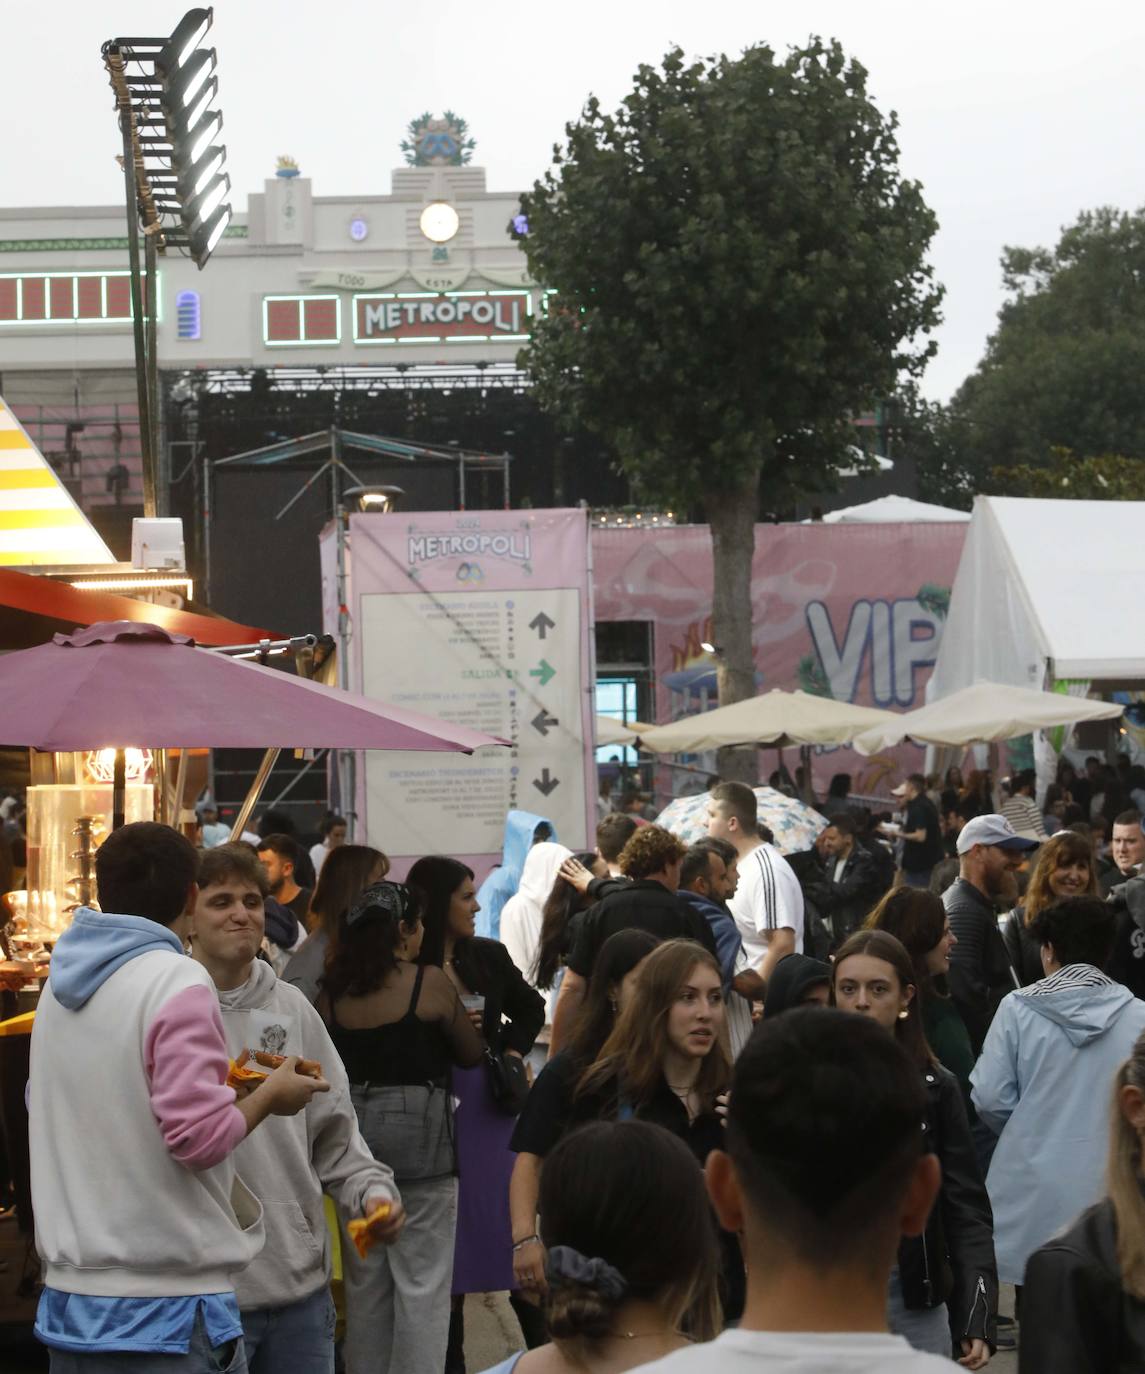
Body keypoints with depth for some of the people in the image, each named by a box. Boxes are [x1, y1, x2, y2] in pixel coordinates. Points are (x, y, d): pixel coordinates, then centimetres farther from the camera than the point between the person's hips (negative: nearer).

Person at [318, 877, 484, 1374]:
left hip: (353, 1131, 5)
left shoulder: (332, 992, 2)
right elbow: (473, 1053, 2)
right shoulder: (430, 983, -9)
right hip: (418, 1136, -4)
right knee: (422, 1283, 2)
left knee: (364, 1280, 14)